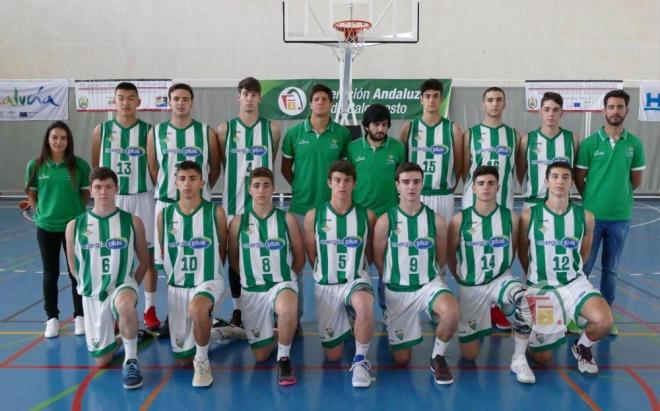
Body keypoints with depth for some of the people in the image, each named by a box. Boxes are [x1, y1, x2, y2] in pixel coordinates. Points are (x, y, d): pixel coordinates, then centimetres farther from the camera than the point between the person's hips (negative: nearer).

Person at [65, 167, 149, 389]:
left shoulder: (132, 222, -6)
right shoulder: (75, 226, -4)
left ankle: (131, 360, -18)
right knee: (101, 360, 7)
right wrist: (90, 286, 7)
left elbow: (144, 259, 4)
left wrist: (131, 286, -1)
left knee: (125, 304, -41)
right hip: (92, 295, 3)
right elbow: (73, 266, 9)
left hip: (123, 286, -2)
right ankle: (117, 338, 44)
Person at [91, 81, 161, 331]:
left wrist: (156, 192, -2)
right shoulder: (101, 130, 3)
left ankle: (150, 309, 13)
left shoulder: (149, 131, -1)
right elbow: (95, 167, 9)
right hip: (111, 200, 1)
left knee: (148, 253, 3)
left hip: (142, 199, -1)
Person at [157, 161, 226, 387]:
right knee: (182, 355, 10)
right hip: (177, 286, 4)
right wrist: (173, 275, 11)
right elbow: (163, 252, 13)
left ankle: (202, 361, -15)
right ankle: (209, 330, 44)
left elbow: (222, 249, 6)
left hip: (208, 281, -3)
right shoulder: (164, 215, -1)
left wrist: (209, 272, 8)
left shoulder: (215, 212, -7)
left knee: (197, 309, -41)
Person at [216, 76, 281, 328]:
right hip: (233, 203, 0)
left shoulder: (271, 129, 3)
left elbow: (272, 163, 11)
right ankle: (237, 309, 18)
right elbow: (219, 164, 9)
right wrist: (237, 178, 9)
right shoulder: (224, 130, 2)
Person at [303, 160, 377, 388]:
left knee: (364, 306, -41)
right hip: (326, 286, 2)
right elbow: (312, 256, 5)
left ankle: (360, 361, -17)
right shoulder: (313, 216, -4)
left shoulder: (367, 215, -4)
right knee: (333, 356, 8)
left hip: (356, 280, -1)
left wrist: (353, 272, 5)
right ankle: (345, 325, 44)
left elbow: (369, 254, 8)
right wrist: (328, 273, 5)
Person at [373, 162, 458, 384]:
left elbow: (440, 258, 8)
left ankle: (438, 358, -7)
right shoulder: (385, 221, -10)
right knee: (401, 359, 6)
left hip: (429, 284, 0)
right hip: (397, 291, 0)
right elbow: (378, 258, 2)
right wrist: (395, 280, 10)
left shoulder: (436, 220, -6)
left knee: (451, 310, -36)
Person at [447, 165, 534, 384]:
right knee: (468, 355, 4)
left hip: (500, 280, 0)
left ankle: (519, 360, -18)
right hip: (470, 288, 1)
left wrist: (499, 274, 9)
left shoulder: (510, 218, -6)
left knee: (524, 300, -38)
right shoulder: (459, 220, -8)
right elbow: (450, 255, 4)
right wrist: (463, 280, 8)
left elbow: (512, 250, 9)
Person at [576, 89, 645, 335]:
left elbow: (636, 181, 10)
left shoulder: (635, 144, 1)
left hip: (621, 217, 2)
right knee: (583, 267, 5)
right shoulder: (590, 142, -4)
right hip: (592, 215, -2)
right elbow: (579, 178, 2)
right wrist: (593, 199, 8)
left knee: (611, 270, 12)